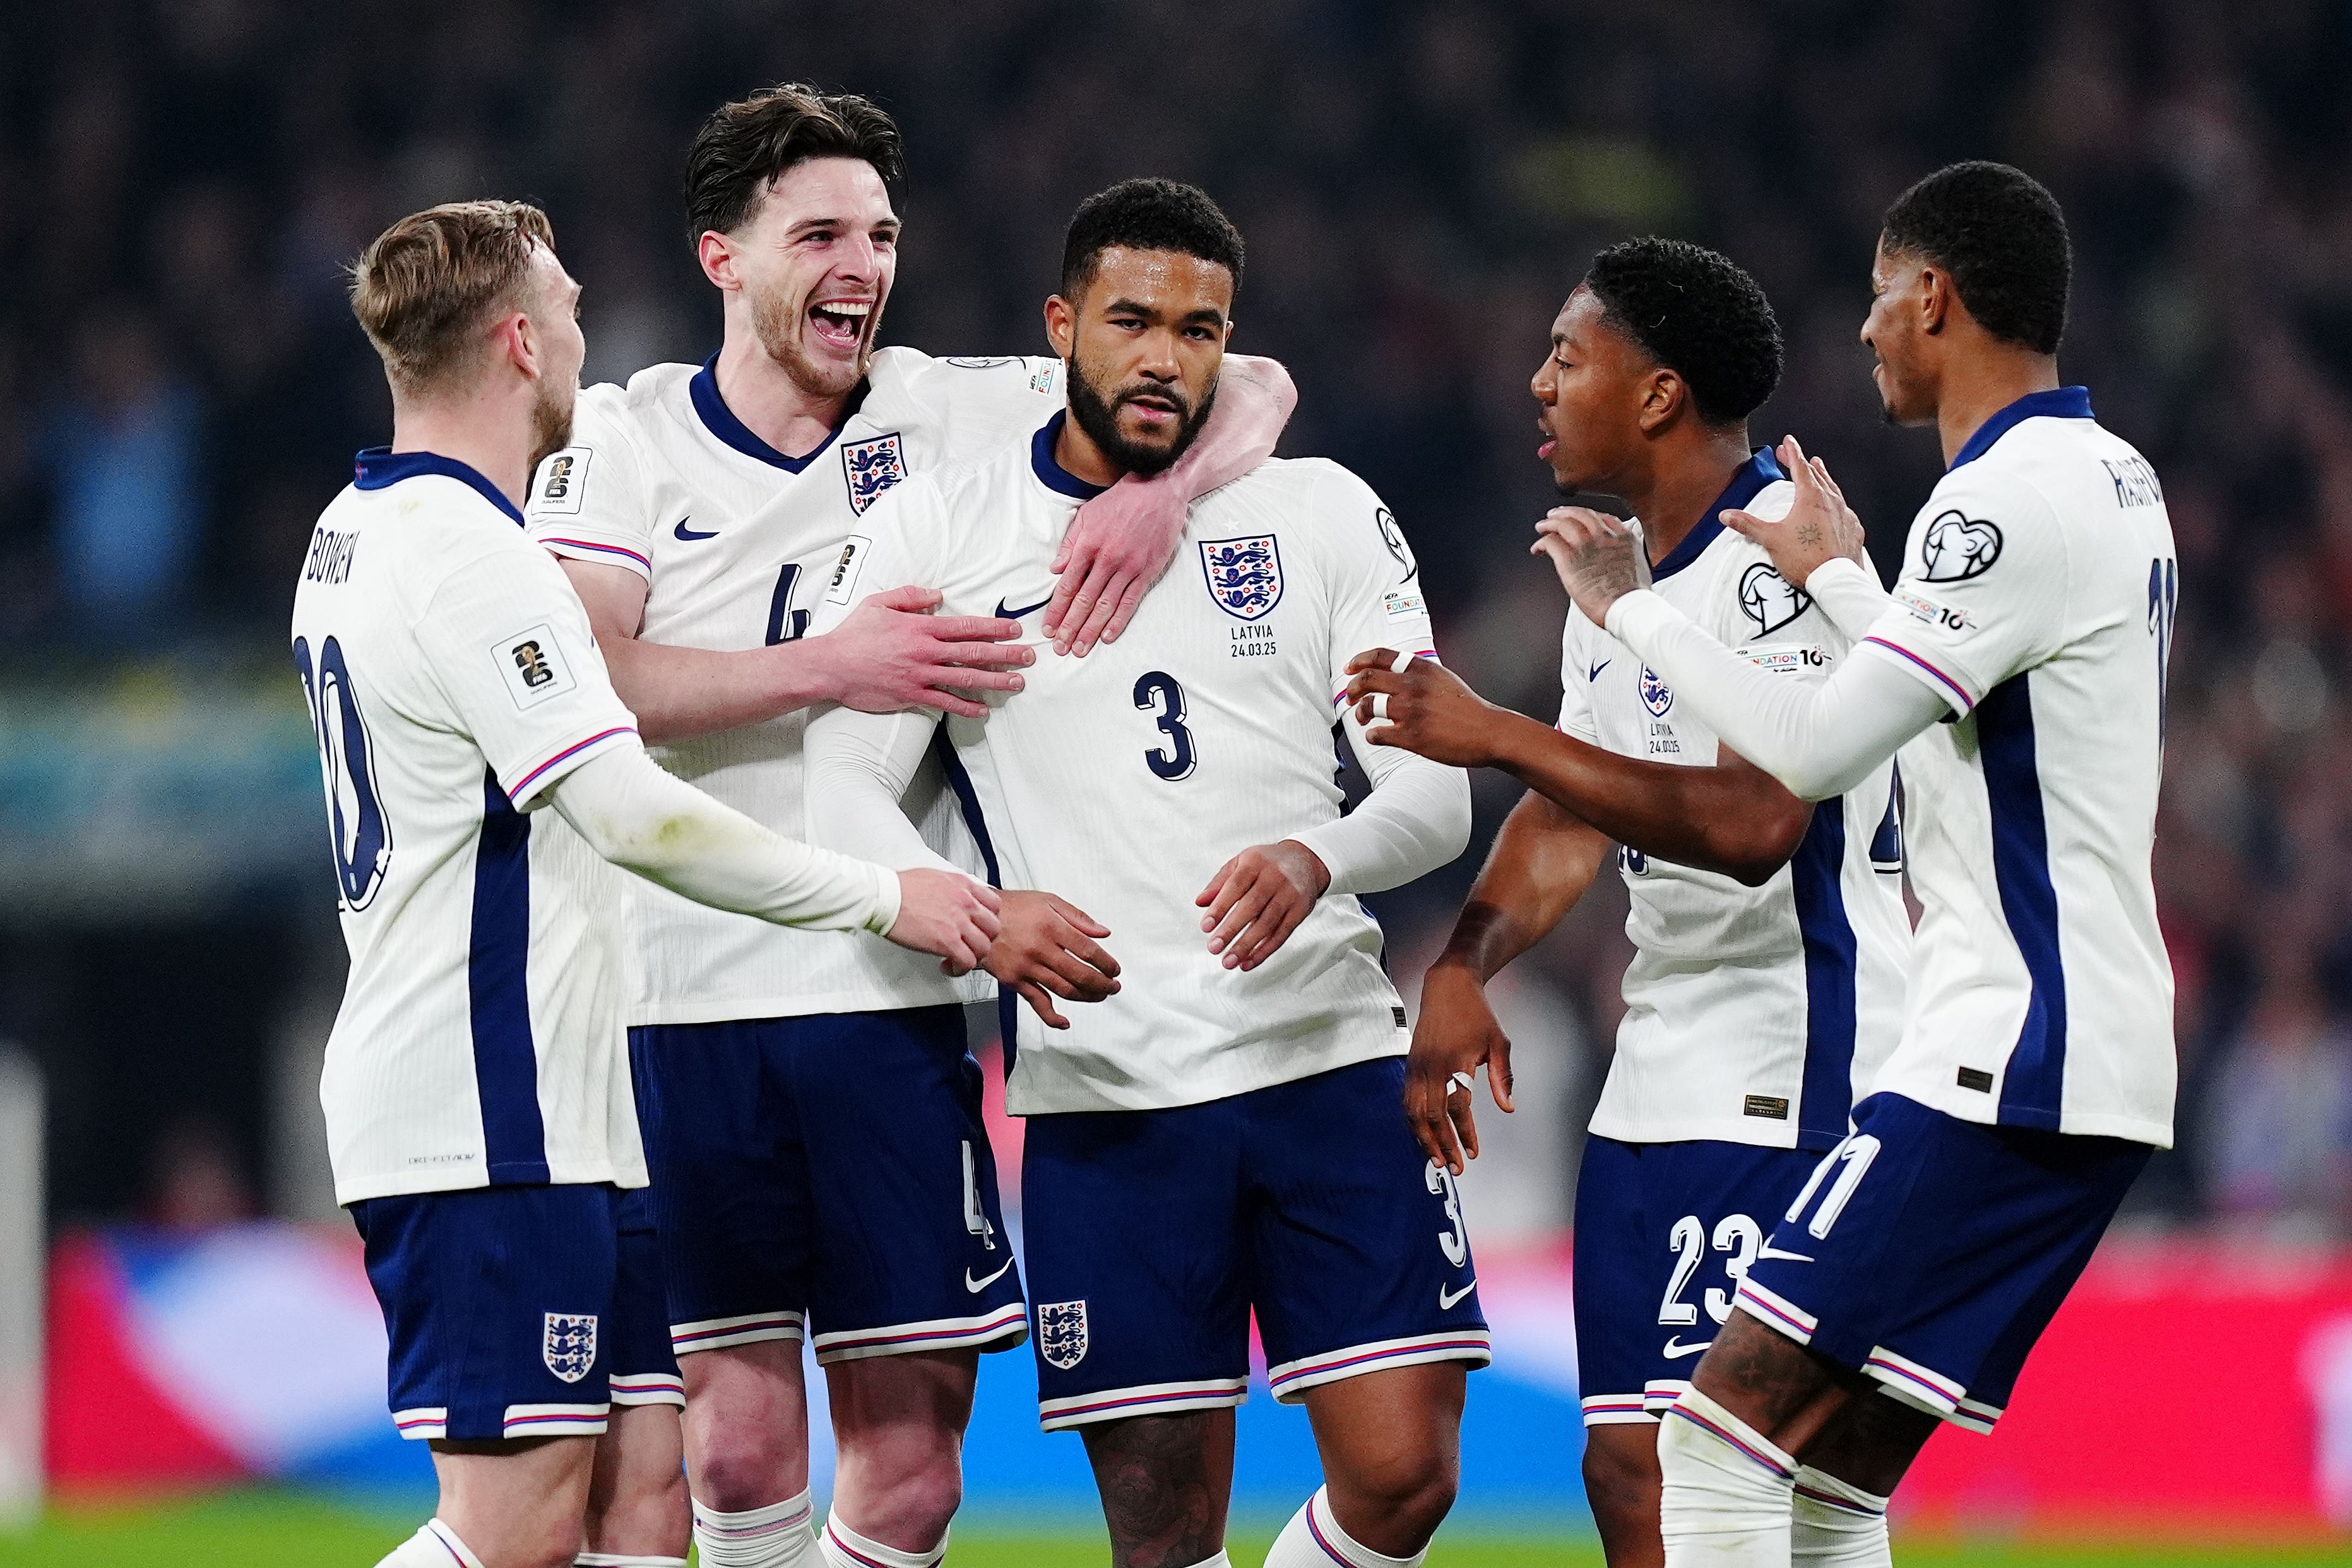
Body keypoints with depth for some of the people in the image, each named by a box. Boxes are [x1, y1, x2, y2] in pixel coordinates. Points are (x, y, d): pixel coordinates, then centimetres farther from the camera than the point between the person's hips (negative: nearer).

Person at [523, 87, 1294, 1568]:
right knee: (739, 1444, -6)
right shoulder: (626, 441, 4)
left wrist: (1163, 491, -11)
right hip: (679, 1007, -2)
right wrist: (830, 668, -18)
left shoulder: (951, 414, 8)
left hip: (890, 1005, 2)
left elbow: (1249, 389, 10)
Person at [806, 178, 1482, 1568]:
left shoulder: (1322, 514, 8)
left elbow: (1437, 788, 3)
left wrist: (1318, 860, -20)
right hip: (1104, 1088, -1)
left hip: (1330, 1052, 1)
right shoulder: (938, 530, 6)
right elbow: (843, 791, 0)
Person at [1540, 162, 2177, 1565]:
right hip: (2101, 1062, 10)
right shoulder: (2116, 480, 16)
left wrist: (1633, 607, -3)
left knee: (1728, 1432, -13)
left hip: (2007, 1067, -10)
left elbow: (1812, 753, -17)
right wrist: (1841, 578, 42)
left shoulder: (2008, 500, -16)